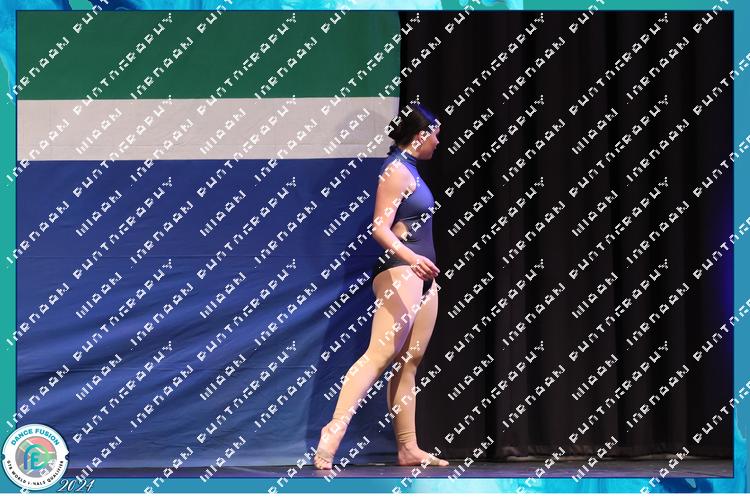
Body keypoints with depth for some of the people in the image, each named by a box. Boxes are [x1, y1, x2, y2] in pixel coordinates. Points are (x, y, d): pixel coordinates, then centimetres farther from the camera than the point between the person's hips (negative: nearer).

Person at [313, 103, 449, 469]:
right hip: (399, 271, -10)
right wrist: (409, 257, -35)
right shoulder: (397, 170, -10)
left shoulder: (409, 169, 19)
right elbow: (379, 227, -19)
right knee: (380, 354, -21)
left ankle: (408, 448, 7)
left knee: (409, 362, 7)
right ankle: (334, 430, -30)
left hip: (421, 274, 10)